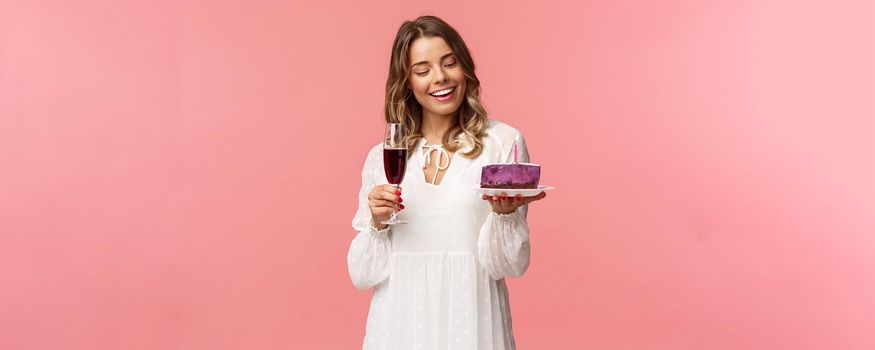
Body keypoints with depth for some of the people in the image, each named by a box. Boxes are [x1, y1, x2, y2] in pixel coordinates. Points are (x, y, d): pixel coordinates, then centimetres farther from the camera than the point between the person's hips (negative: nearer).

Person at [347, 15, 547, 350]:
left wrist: (504, 213, -22)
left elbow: (511, 264, -6)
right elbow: (362, 274, 4)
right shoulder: (381, 157, 3)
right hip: (400, 323, 2)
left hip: (471, 321, -2)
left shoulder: (504, 142, -5)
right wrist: (378, 224, -12)